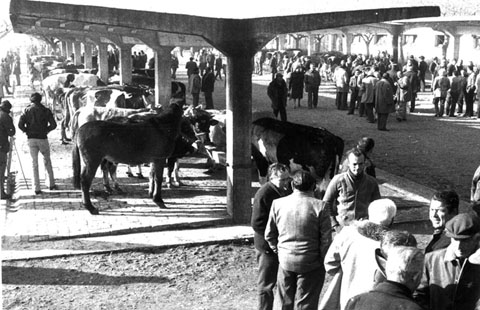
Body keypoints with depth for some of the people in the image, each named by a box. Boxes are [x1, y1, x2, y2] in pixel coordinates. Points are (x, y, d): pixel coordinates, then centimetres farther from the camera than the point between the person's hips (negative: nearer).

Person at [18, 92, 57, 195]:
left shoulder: (27, 110, 2)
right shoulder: (45, 110, -1)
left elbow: (20, 125, -7)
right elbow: (53, 125, -9)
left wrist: (27, 131, 7)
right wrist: (46, 130, 6)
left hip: (31, 139, 1)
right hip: (42, 138, -1)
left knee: (34, 163, 6)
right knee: (47, 160, 17)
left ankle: (36, 188, 4)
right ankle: (51, 184, 18)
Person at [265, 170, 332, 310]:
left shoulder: (277, 203, -2)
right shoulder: (319, 206, -12)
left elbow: (269, 234, 5)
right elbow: (326, 239, -10)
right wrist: (323, 260, 2)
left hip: (285, 261, 3)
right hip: (311, 264, -3)